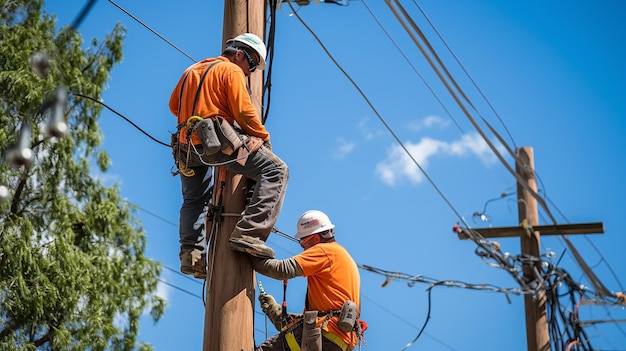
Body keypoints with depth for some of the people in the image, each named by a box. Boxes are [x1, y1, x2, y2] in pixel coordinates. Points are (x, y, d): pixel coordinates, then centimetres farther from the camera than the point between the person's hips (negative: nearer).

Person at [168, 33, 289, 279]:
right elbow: (244, 111, -7)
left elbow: (173, 105, 29)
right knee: (275, 170, -10)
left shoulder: (192, 70, 26)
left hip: (186, 145, 8)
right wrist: (264, 138, 4)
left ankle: (191, 252, 10)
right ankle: (248, 233, -22)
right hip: (218, 138, -8)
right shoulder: (232, 70, 2)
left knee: (193, 200, 25)